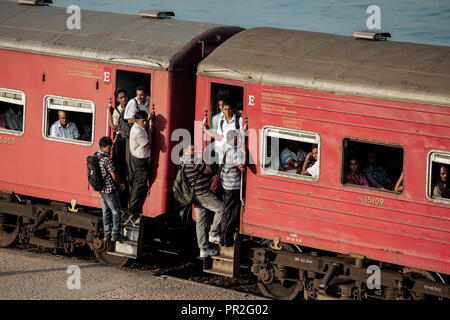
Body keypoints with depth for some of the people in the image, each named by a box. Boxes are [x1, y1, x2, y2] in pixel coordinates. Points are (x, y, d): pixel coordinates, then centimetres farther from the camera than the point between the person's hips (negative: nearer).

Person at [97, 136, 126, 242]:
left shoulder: (96, 156, 5)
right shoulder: (106, 159, -22)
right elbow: (114, 176, -19)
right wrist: (121, 183, 0)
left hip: (101, 189, 9)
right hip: (109, 189, -9)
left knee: (106, 211, 15)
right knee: (116, 211, 3)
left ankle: (106, 234, 19)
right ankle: (115, 235, 6)